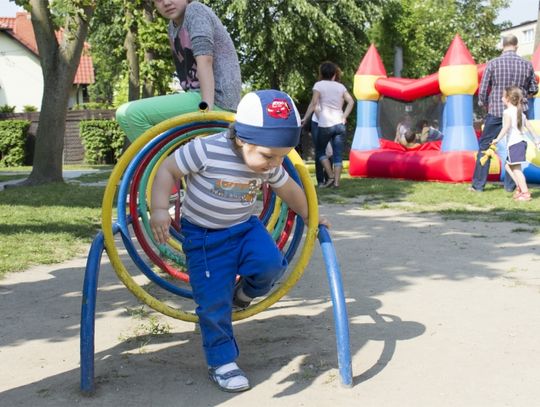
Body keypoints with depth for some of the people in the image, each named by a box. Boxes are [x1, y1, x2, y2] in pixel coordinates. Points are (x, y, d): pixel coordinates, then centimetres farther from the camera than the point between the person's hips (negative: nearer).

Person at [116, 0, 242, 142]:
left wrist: (207, 107, -29)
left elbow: (205, 60, -20)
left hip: (217, 98, -10)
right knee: (124, 115, 12)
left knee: (134, 114, -21)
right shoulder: (173, 27, 18)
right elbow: (185, 66, 11)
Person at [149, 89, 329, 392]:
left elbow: (289, 189, 10)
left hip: (244, 228, 4)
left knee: (270, 263, -23)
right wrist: (159, 209, -27)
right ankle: (222, 361, 13)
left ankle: (245, 293, 10)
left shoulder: (270, 166, -9)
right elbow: (168, 170, -17)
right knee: (214, 302, -6)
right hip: (203, 236, -4)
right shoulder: (206, 150, -27)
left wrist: (310, 218, 20)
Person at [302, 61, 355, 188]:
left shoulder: (319, 85, -1)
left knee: (319, 151, 13)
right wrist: (344, 117, 6)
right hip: (339, 124, 3)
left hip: (325, 125, -3)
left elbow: (313, 104, -8)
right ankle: (336, 181, -1)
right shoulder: (340, 86, 10)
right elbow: (351, 102, 4)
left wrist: (305, 118, -3)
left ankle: (331, 176, 2)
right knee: (338, 155, 5)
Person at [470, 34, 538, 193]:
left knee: (485, 146, 7)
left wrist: (483, 103, 15)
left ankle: (478, 184, 7)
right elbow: (533, 89, 8)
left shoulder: (493, 64, -8)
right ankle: (510, 185, 13)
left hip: (496, 112, -2)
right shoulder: (527, 65, -2)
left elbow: (483, 89, -4)